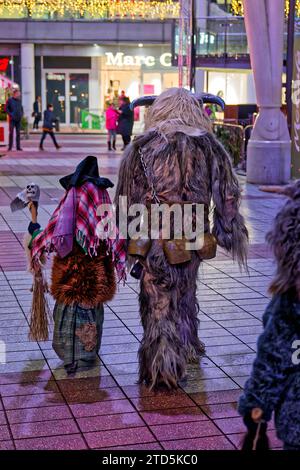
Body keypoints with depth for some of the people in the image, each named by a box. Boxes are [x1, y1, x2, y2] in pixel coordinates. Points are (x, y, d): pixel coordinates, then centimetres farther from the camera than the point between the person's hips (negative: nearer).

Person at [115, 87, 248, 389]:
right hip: (192, 240, 2)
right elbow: (227, 198, 2)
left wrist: (127, 241, 9)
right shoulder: (209, 149, -2)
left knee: (159, 305, 8)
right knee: (184, 295, 23)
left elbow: (126, 200, 0)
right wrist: (231, 234, 13)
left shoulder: (140, 149, -4)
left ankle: (161, 369, 13)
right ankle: (186, 349, 42)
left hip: (153, 242, -2)